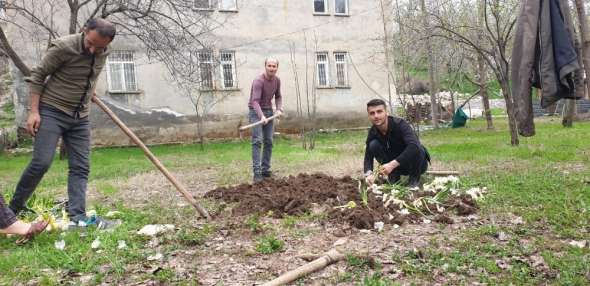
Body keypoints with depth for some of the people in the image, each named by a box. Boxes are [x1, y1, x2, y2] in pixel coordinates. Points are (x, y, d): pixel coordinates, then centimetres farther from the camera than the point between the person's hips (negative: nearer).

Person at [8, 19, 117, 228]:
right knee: (41, 162, -13)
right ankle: (14, 208, 6)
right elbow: (37, 76, -10)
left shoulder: (103, 53, 0)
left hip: (80, 117, 6)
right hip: (51, 111, -6)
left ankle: (77, 216, -3)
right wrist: (34, 111, -14)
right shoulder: (63, 47, -17)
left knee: (80, 167, -2)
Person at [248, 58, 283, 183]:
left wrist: (279, 109, -6)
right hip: (256, 112, -6)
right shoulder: (258, 81, -23)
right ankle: (257, 172, -18)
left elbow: (278, 97, 13)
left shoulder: (277, 80, 0)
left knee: (268, 141, 1)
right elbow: (255, 102, -32)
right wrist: (262, 116, -47)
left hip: (268, 111, 6)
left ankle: (265, 170, 7)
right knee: (257, 141, -16)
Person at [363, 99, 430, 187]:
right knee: (373, 145, -18)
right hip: (396, 165, 4)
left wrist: (392, 164, -48)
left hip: (417, 163, -4)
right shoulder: (373, 132, -12)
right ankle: (394, 176, -3)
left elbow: (414, 146, -43)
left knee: (418, 149, -37)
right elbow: (368, 156, -10)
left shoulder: (400, 124, -28)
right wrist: (369, 173, -31)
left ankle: (414, 179, -10)